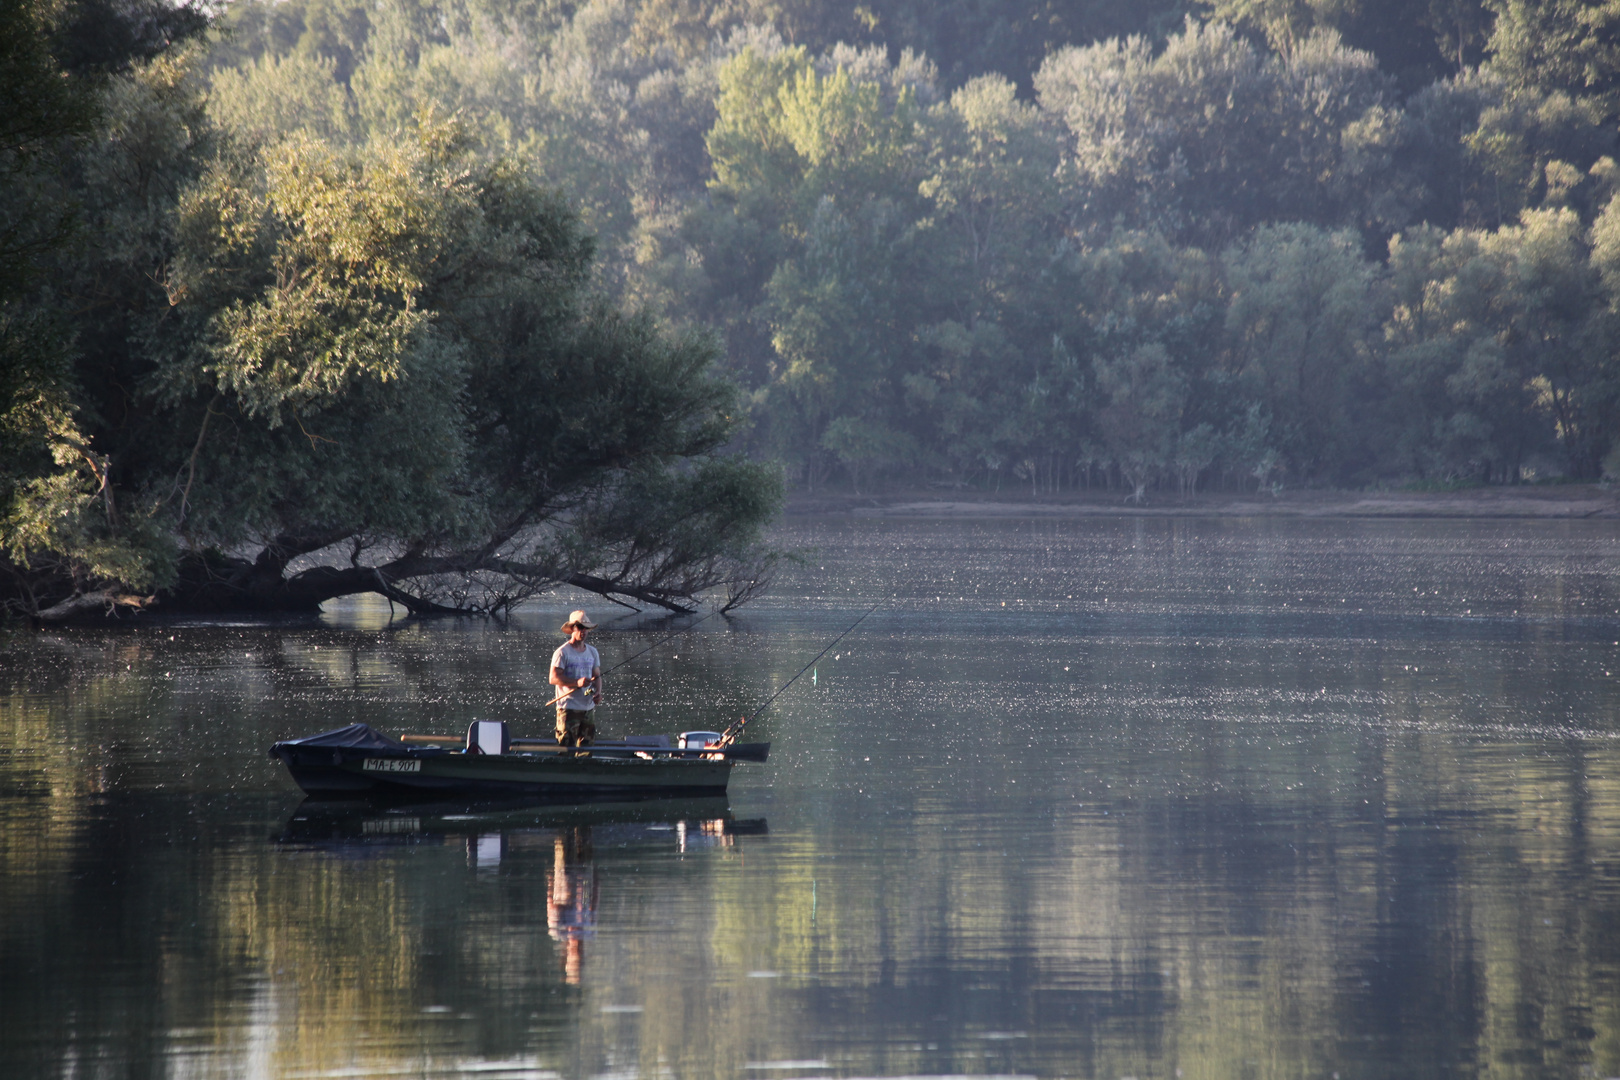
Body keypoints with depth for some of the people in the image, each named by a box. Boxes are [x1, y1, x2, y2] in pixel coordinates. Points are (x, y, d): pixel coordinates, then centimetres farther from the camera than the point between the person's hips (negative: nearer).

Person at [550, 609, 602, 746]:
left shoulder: (592, 652, 14)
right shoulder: (562, 652, -7)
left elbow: (597, 676, 17)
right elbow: (554, 678, -13)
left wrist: (598, 692, -4)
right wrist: (577, 683, -24)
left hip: (588, 708, 6)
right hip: (568, 708, -6)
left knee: (587, 745, 8)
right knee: (567, 745, -10)